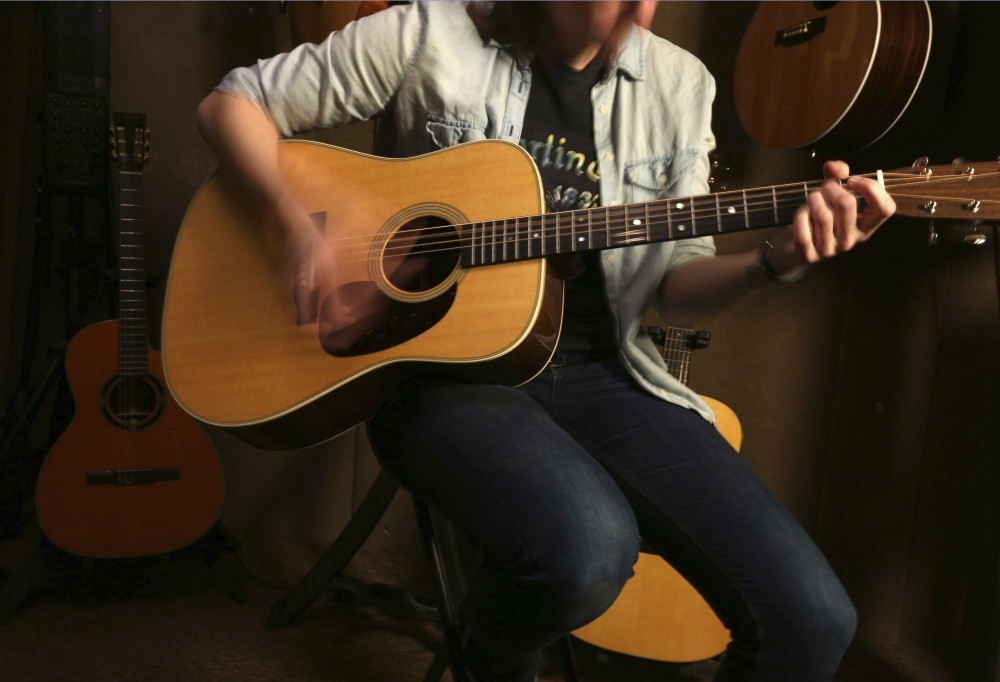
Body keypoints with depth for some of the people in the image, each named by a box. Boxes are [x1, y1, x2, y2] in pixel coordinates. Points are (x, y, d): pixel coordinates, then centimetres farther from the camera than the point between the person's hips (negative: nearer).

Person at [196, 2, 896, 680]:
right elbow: (231, 103, 3)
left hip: (598, 369, 4)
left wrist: (773, 261, -9)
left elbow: (672, 281, 10)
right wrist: (298, 225, -14)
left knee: (812, 617, -13)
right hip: (441, 362, -3)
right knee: (588, 547, -35)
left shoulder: (677, 83, 9)